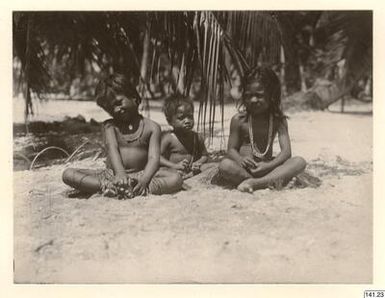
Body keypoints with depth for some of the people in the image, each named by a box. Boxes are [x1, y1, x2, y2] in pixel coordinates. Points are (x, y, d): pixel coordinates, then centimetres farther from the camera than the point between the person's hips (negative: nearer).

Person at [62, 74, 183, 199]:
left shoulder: (152, 127, 4)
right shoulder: (109, 126, 8)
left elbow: (153, 158, -7)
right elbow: (112, 149, -10)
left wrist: (144, 179, -28)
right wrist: (120, 173, -31)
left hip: (140, 174, -1)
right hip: (111, 174, 1)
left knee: (176, 180, -29)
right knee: (68, 174, -18)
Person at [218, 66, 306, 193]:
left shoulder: (279, 120, 1)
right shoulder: (238, 120, -1)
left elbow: (286, 151, -8)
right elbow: (231, 149, -1)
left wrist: (269, 165, -28)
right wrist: (240, 160, -26)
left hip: (266, 167, 2)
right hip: (244, 169, -2)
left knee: (299, 161, -22)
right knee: (225, 165, -33)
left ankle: (254, 183, -36)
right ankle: (270, 181, -32)